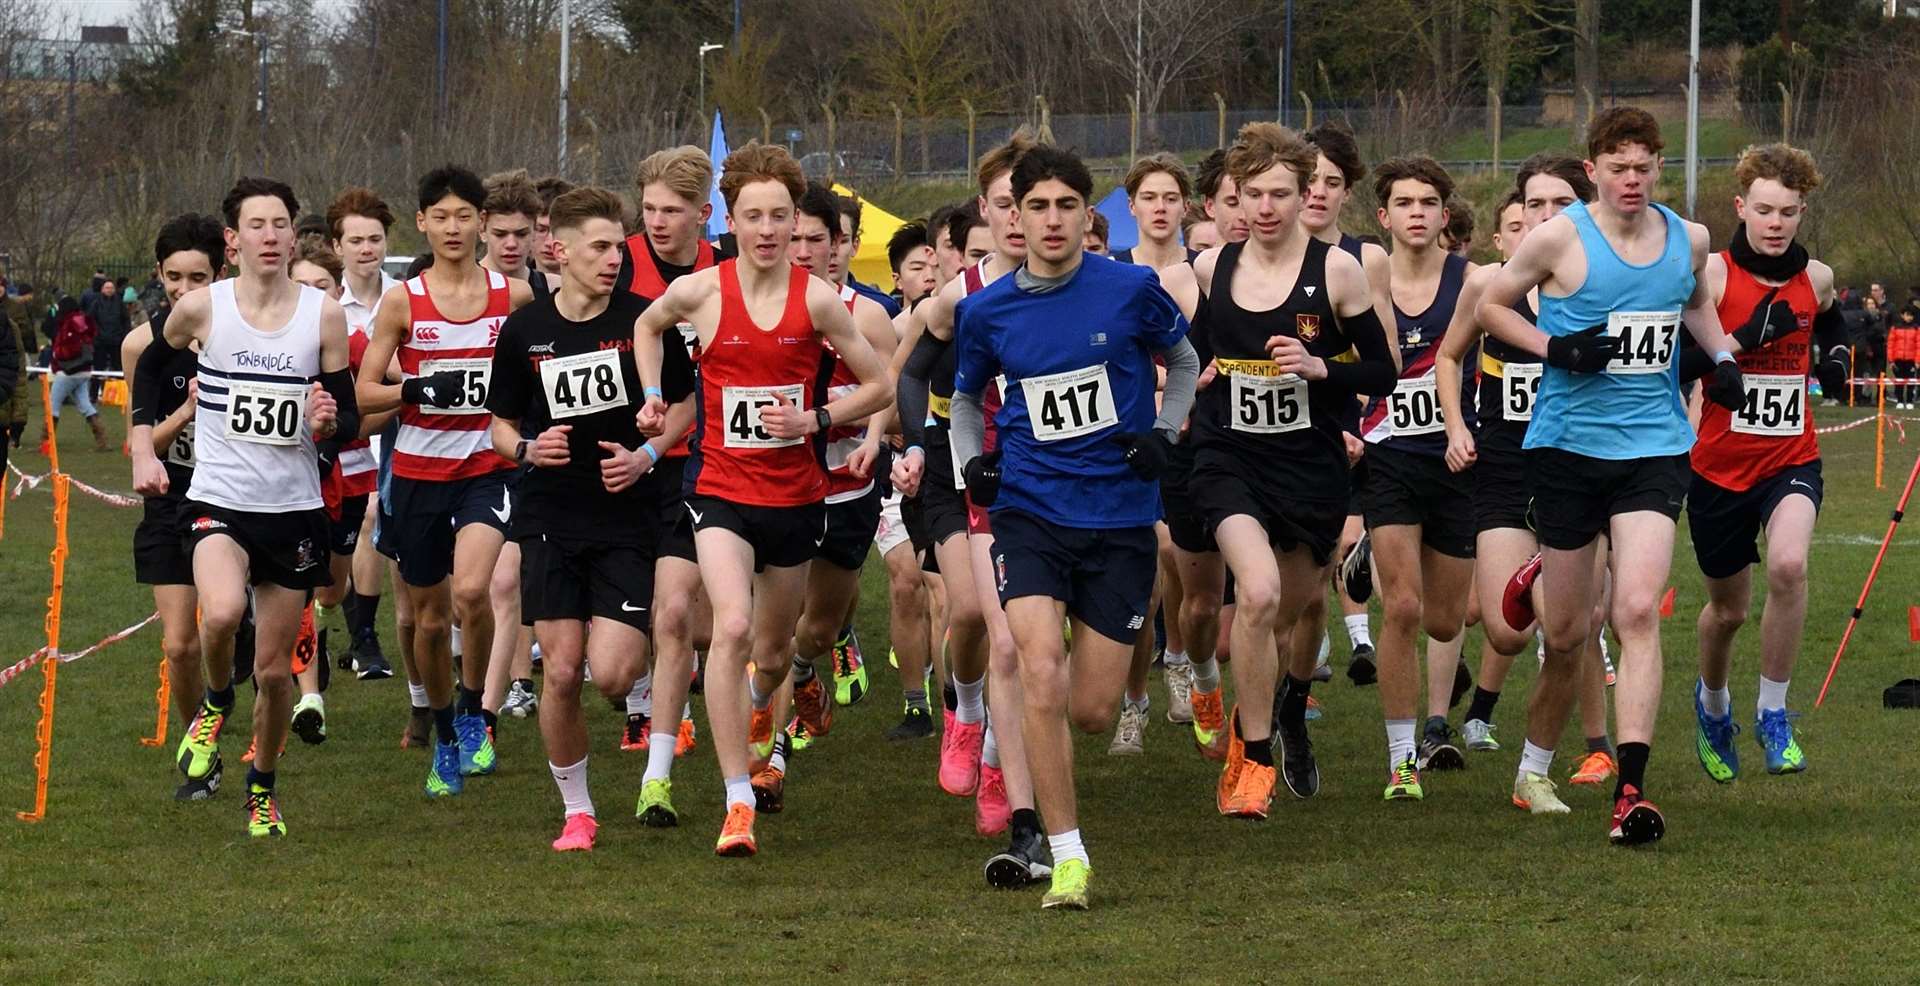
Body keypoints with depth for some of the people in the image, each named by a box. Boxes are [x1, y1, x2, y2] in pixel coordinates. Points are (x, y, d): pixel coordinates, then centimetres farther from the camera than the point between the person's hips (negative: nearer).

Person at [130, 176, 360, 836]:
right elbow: (152, 367, 16)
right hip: (218, 503, -2)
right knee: (222, 613, -31)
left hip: (295, 510, 2)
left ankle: (263, 787, 32)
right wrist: (143, 448, 8)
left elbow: (349, 419, 5)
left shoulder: (324, 315, -2)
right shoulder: (201, 308, -4)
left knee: (274, 668, 7)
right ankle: (216, 703, 2)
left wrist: (327, 423, -18)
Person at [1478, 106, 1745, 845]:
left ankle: (1630, 791, -21)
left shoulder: (1689, 239, 5)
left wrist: (1721, 355, 9)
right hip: (1569, 446, -1)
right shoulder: (1559, 238, -7)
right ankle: (1536, 761, 37)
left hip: (1654, 449, 1)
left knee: (1638, 612, -17)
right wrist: (1553, 347, -11)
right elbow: (1492, 305, 5)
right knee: (1567, 631, 6)